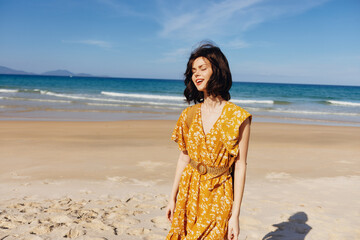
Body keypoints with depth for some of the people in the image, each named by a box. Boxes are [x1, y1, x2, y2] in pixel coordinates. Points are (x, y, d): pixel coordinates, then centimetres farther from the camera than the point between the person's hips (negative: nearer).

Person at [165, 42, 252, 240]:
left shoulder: (238, 117, -12)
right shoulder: (189, 115, 2)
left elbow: (240, 166, -10)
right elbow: (184, 158, 8)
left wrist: (235, 214, -10)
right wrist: (173, 197, 10)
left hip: (218, 197, -4)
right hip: (189, 193, 4)